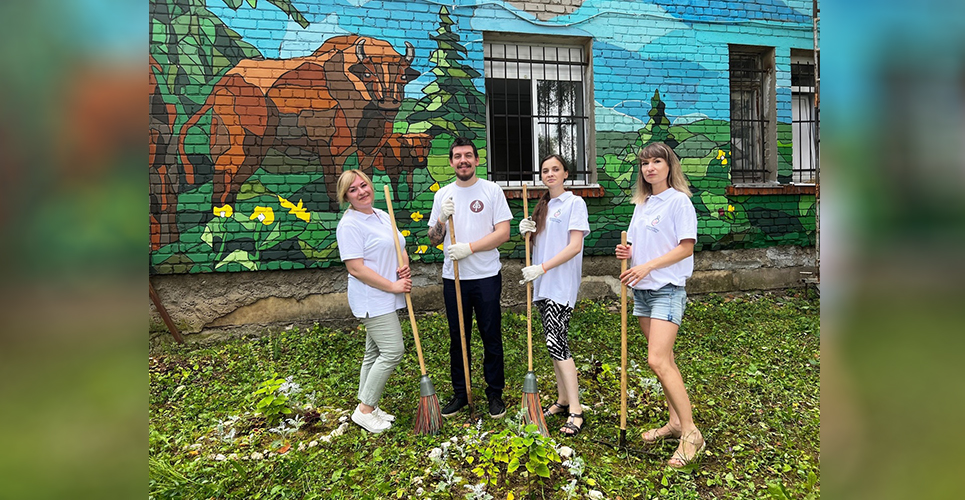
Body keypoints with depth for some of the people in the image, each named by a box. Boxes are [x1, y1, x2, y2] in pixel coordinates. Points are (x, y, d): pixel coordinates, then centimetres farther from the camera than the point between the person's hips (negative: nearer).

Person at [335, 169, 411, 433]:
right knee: (393, 351, -10)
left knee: (374, 353, 15)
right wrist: (392, 286, -18)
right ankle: (365, 410, 4)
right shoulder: (349, 225, -15)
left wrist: (405, 267, -2)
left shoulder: (382, 216, 12)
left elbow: (400, 248, 21)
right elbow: (356, 268, -20)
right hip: (372, 299, -9)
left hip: (385, 299, 9)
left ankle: (367, 407, 27)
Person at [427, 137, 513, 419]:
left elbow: (503, 233, -9)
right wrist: (442, 219, -11)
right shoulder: (443, 195, 8)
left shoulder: (492, 191, -2)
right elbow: (433, 240, 8)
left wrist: (470, 247, -18)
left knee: (491, 338, 6)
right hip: (453, 278, 3)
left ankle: (495, 394, 22)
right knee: (458, 339, 12)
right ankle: (460, 394, 26)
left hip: (486, 276, -3)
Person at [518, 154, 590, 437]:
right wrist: (528, 233, 1)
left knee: (555, 342, -14)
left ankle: (576, 411, -8)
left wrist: (543, 267, -20)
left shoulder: (574, 203, -5)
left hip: (562, 283, -7)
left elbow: (575, 246, -14)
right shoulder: (542, 206, 18)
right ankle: (563, 400, 22)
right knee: (556, 341, 12)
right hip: (542, 284, 8)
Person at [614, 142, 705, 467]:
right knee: (663, 359, 12)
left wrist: (647, 266, -18)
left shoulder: (678, 201, -7)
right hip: (642, 290, 7)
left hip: (667, 289, -7)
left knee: (658, 360, -15)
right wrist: (627, 253, -2)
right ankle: (675, 422, 24)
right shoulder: (642, 204, 15)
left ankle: (690, 432, -6)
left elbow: (686, 247, -12)